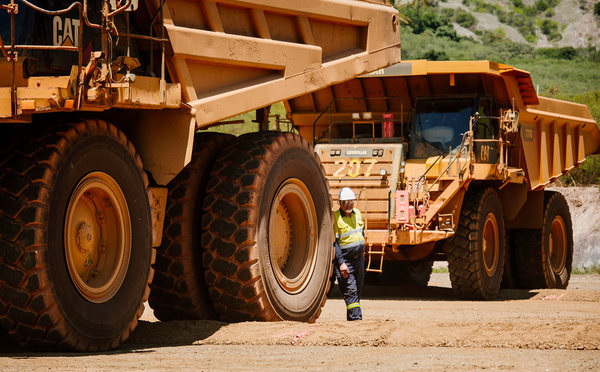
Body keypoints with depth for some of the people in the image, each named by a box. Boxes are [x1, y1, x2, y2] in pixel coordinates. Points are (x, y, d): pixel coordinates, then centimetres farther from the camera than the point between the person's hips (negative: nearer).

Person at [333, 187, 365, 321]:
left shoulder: (357, 213, 7)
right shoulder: (335, 217, -13)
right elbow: (334, 242, -15)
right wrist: (341, 263, -21)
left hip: (359, 259, 7)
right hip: (345, 261, -7)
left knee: (357, 291, 10)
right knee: (350, 291, -11)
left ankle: (352, 317, 18)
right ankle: (356, 317, -15)